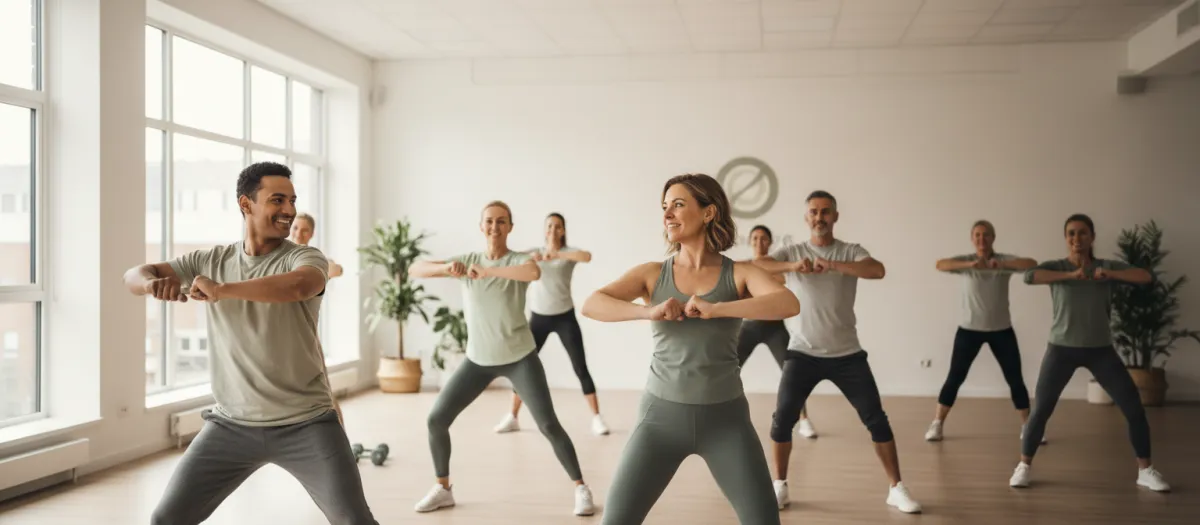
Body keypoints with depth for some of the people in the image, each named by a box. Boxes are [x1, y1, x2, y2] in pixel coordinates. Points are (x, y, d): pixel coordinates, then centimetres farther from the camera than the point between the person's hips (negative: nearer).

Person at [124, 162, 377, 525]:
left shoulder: (304, 258, -8)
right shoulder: (210, 261, 5)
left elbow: (299, 286, -32)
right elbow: (133, 276, 5)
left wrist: (221, 289, -31)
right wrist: (153, 282, -18)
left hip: (305, 424, -3)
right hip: (232, 424, 4)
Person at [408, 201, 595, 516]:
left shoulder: (519, 260, -10)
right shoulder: (467, 261, 0)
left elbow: (535, 272, -36)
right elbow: (414, 270, -6)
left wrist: (487, 271, -37)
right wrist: (446, 268, -26)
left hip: (520, 358, -3)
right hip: (478, 359, 3)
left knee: (549, 425, -9)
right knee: (436, 419, -1)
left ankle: (581, 488, 8)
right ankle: (443, 489, 18)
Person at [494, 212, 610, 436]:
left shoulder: (569, 251, -4)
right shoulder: (534, 252, 3)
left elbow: (587, 256, -27)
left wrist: (556, 254, -43)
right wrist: (530, 257, -37)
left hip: (565, 317, -2)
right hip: (538, 317, 2)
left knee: (581, 368, -5)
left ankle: (597, 418, 2)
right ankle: (512, 418, 13)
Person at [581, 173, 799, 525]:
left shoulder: (739, 274, -3)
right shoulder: (652, 274, 0)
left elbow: (789, 304, -22)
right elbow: (591, 305, -12)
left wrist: (715, 308, -30)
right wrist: (648, 311, -27)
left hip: (724, 417, 0)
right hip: (662, 414, 1)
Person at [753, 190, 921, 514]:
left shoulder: (851, 252, 0)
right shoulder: (793, 252, 1)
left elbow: (878, 271, -22)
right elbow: (756, 266, -17)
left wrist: (832, 264, -35)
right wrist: (794, 266, -34)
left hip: (846, 354, 0)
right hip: (803, 353, 0)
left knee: (876, 419, -1)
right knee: (782, 418, -7)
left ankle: (897, 489, 13)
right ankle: (779, 486, 12)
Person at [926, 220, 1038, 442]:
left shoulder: (1005, 260, -5)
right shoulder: (965, 260, -7)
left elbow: (1032, 264, -23)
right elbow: (940, 265, -26)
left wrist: (1001, 264, -40)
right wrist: (970, 264, -43)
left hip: (1001, 329, 1)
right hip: (969, 329, -1)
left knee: (1015, 379, 4)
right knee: (955, 377, 2)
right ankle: (936, 424, 12)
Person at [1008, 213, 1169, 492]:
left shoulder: (1108, 266, 1)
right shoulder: (1056, 267, -4)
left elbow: (1147, 277, -10)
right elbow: (1029, 276, -25)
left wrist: (1108, 275, -22)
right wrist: (1071, 275, -31)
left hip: (1100, 349, 2)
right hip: (1062, 348, -2)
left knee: (1134, 408, -1)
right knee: (1040, 410, -3)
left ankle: (1146, 470, 16)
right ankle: (1023, 466, 13)